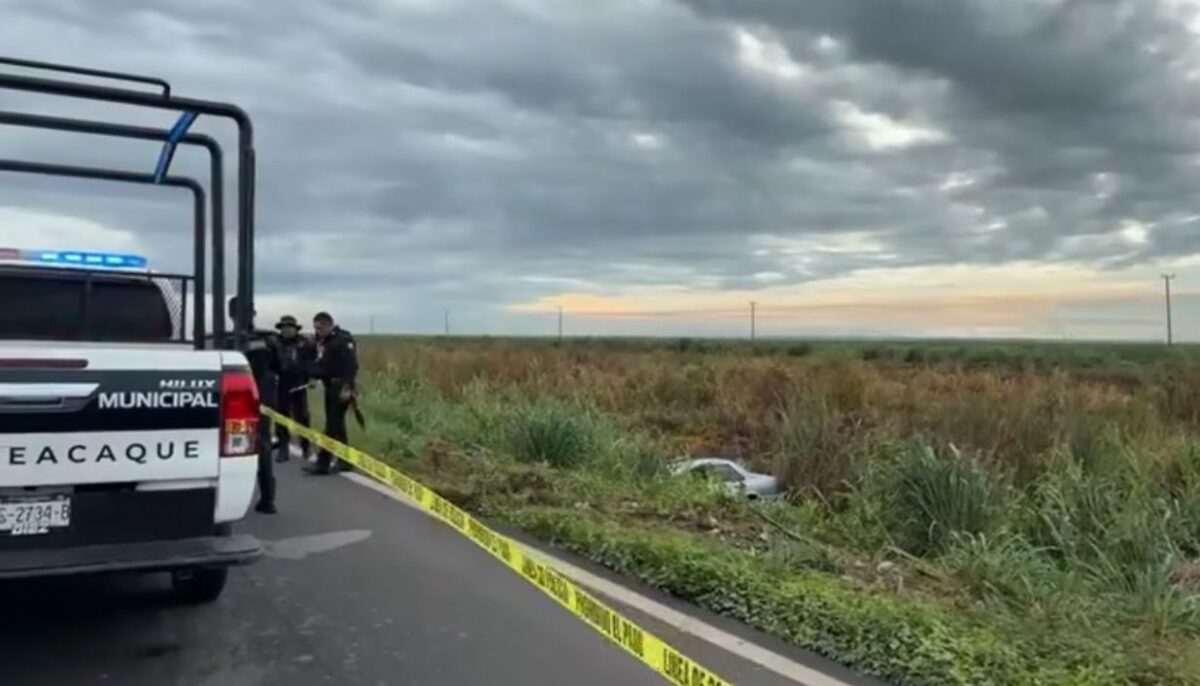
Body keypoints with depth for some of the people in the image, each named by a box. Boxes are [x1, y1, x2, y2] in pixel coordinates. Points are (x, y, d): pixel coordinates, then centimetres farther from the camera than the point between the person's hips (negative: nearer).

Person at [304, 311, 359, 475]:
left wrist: (347, 387, -25)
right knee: (337, 425, 14)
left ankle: (323, 463, -8)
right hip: (330, 387, 10)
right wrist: (314, 376, 2)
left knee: (333, 426, -8)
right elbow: (320, 363, 20)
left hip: (340, 388, -10)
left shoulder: (343, 340, -13)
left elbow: (351, 364, -20)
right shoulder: (323, 341, 16)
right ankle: (344, 461, 22)